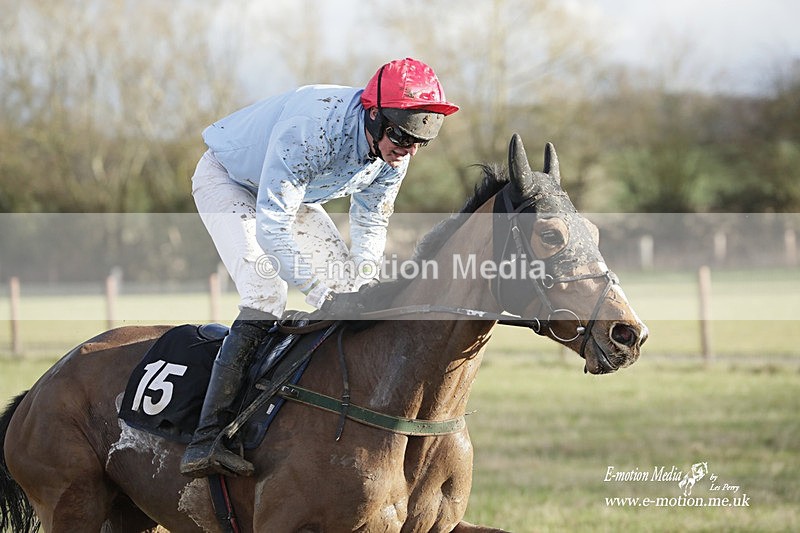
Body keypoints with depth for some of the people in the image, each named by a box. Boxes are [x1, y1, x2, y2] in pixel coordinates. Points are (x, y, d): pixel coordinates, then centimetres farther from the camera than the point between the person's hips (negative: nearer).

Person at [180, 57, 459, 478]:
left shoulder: (395, 149, -18)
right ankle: (205, 442, -31)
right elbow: (270, 226, -42)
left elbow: (371, 221, -3)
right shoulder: (310, 129, -42)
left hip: (292, 193, 8)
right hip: (227, 180, -8)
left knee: (349, 281, -1)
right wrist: (326, 294, -48)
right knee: (265, 296, -25)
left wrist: (363, 282, -21)